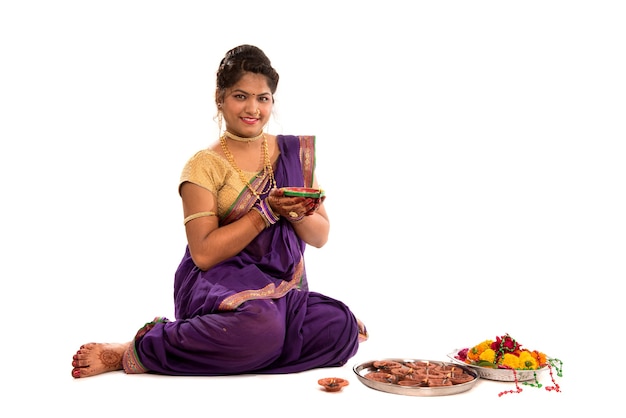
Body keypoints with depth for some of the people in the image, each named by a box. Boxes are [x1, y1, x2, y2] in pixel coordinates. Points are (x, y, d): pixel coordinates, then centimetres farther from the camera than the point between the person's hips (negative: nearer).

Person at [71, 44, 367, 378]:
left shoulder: (296, 153, 10)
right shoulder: (204, 166, -2)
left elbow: (321, 237, 10)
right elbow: (204, 254, -11)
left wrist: (296, 214, -12)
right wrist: (267, 210, -17)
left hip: (281, 291, 5)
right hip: (217, 285, -5)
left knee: (343, 328, -25)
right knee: (260, 324, -39)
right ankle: (132, 351, -16)